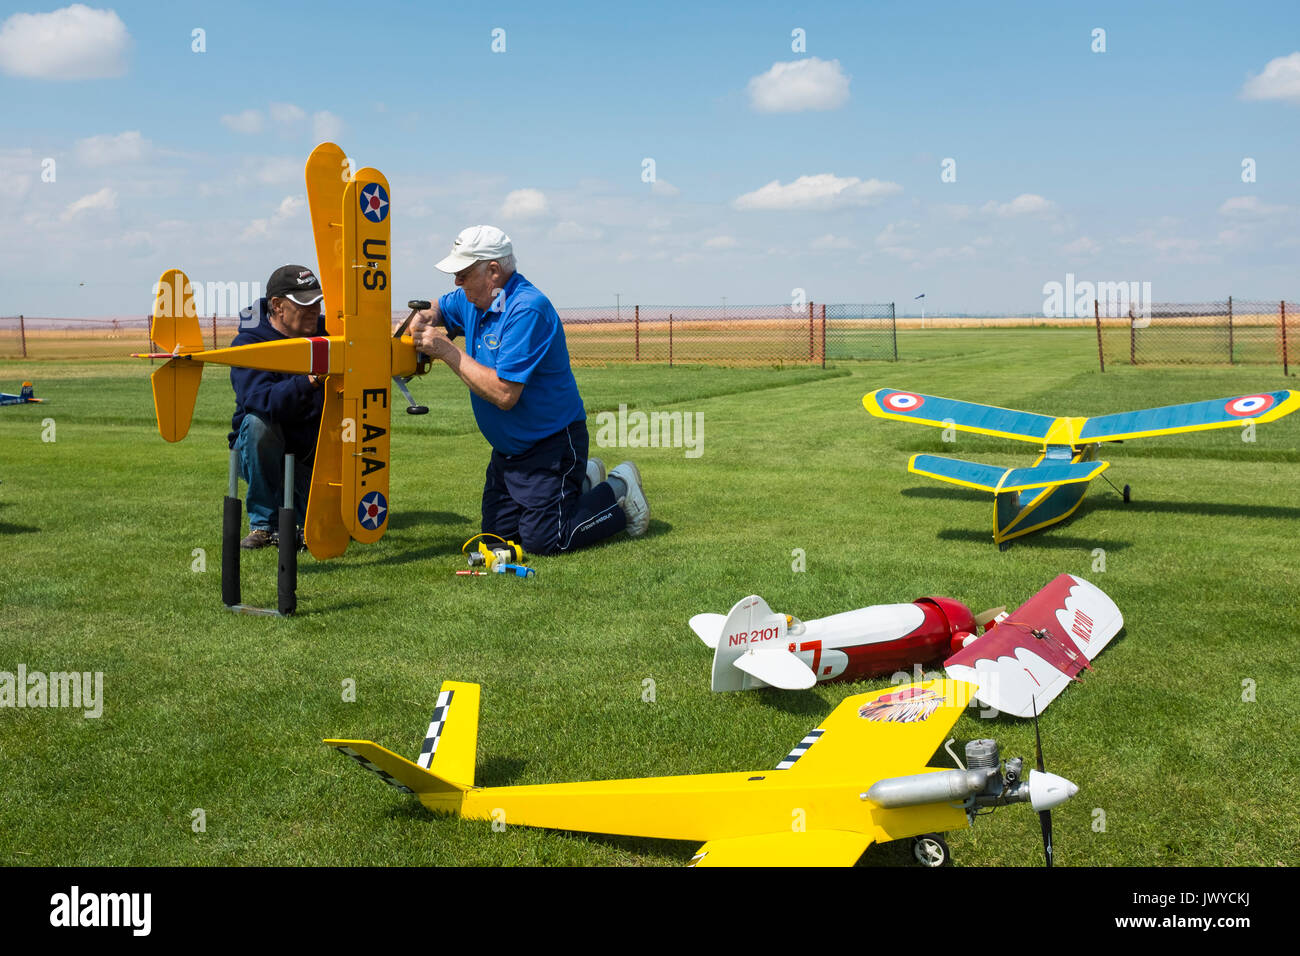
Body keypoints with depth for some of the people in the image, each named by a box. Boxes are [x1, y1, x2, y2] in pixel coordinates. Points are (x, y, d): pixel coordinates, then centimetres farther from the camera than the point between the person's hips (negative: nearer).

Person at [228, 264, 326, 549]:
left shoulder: (326, 332, -2)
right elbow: (263, 401, -33)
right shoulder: (247, 344, -16)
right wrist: (311, 381, -49)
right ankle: (264, 524, -20)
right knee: (258, 422, -35)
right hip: (261, 455, -2)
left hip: (313, 453, 3)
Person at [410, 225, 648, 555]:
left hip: (551, 443, -9)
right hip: (508, 449, 9)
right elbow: (438, 307, 25)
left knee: (541, 540, -12)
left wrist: (447, 351, -26)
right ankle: (581, 482, 27)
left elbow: (504, 394, -31)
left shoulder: (527, 310, -25)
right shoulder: (473, 301, 2)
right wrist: (424, 318, -1)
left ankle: (618, 491, 10)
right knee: (496, 534, 11)